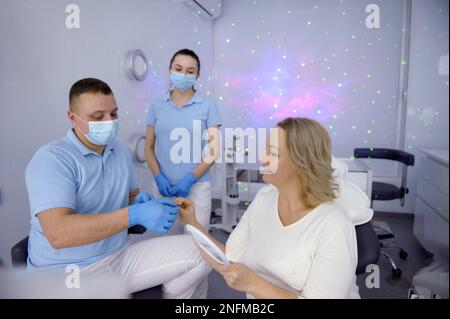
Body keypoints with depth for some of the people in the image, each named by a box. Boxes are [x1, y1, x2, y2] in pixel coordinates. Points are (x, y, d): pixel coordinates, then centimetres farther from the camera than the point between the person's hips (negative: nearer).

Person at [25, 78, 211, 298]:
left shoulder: (120, 151, 7)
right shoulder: (51, 159, -16)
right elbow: (58, 233, -28)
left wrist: (140, 202, -5)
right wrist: (134, 215, -32)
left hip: (121, 256, 7)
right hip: (67, 272, -6)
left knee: (199, 252, -5)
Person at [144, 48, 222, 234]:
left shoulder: (207, 106, -3)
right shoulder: (157, 106, 4)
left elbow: (213, 150, -4)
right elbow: (149, 147, 8)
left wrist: (190, 179, -12)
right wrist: (158, 178, -6)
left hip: (197, 186, -2)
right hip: (165, 186, 3)